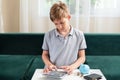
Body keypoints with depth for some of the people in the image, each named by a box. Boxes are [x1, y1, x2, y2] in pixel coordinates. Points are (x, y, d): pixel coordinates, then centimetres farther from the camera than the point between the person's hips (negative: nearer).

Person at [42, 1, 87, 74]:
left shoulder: (79, 35, 1)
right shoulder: (48, 35, 3)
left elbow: (82, 57, 6)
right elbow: (45, 54, 14)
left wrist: (73, 66, -12)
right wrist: (48, 64, -6)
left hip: (70, 73, 0)